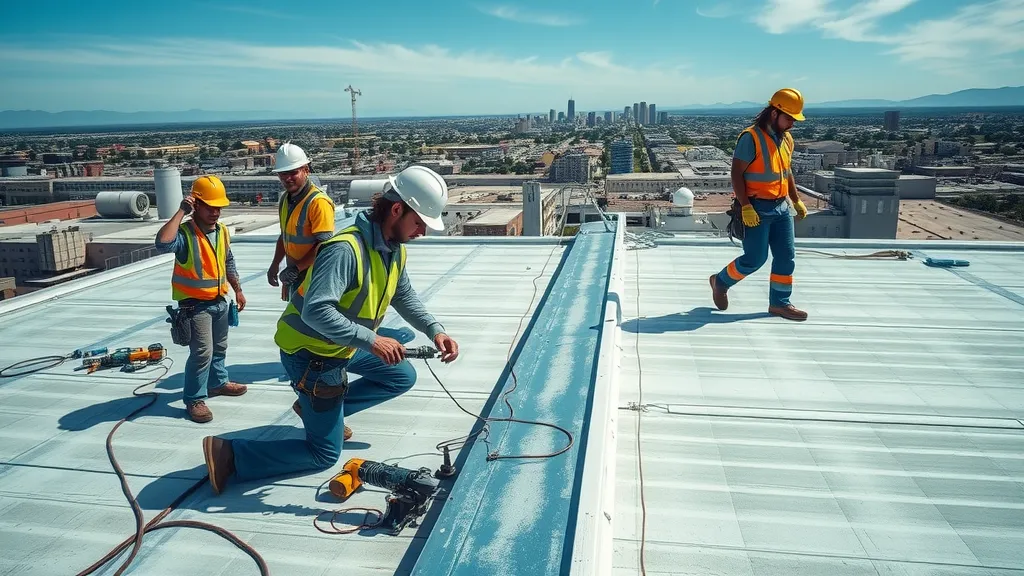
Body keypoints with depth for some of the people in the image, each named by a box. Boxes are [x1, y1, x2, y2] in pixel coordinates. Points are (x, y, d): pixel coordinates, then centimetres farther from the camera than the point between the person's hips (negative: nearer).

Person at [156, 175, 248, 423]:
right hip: (194, 304, -7)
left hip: (220, 300, 7)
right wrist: (181, 212, -36)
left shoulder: (222, 231, 2)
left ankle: (218, 382, 42)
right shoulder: (185, 233, -20)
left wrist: (238, 290, 18)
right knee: (202, 352, -10)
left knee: (219, 347, 22)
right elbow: (163, 243, -43)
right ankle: (194, 399, 4)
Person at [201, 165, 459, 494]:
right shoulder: (346, 248, -32)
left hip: (344, 346, 9)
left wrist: (434, 330, -4)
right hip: (310, 354, -9)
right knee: (325, 453, 0)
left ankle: (319, 409, 23)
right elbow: (316, 311, -38)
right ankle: (228, 455, 5)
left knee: (402, 377, 18)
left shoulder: (395, 248, -3)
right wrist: (371, 341, -38)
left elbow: (404, 296, 10)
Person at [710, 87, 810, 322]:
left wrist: (797, 200, 19)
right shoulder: (751, 138, -15)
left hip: (781, 207, 8)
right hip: (757, 208, -8)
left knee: (786, 256, 6)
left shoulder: (786, 139, 10)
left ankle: (779, 303, 16)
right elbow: (737, 174, -17)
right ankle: (721, 281, 21)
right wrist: (746, 207, -22)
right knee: (755, 259, -4)